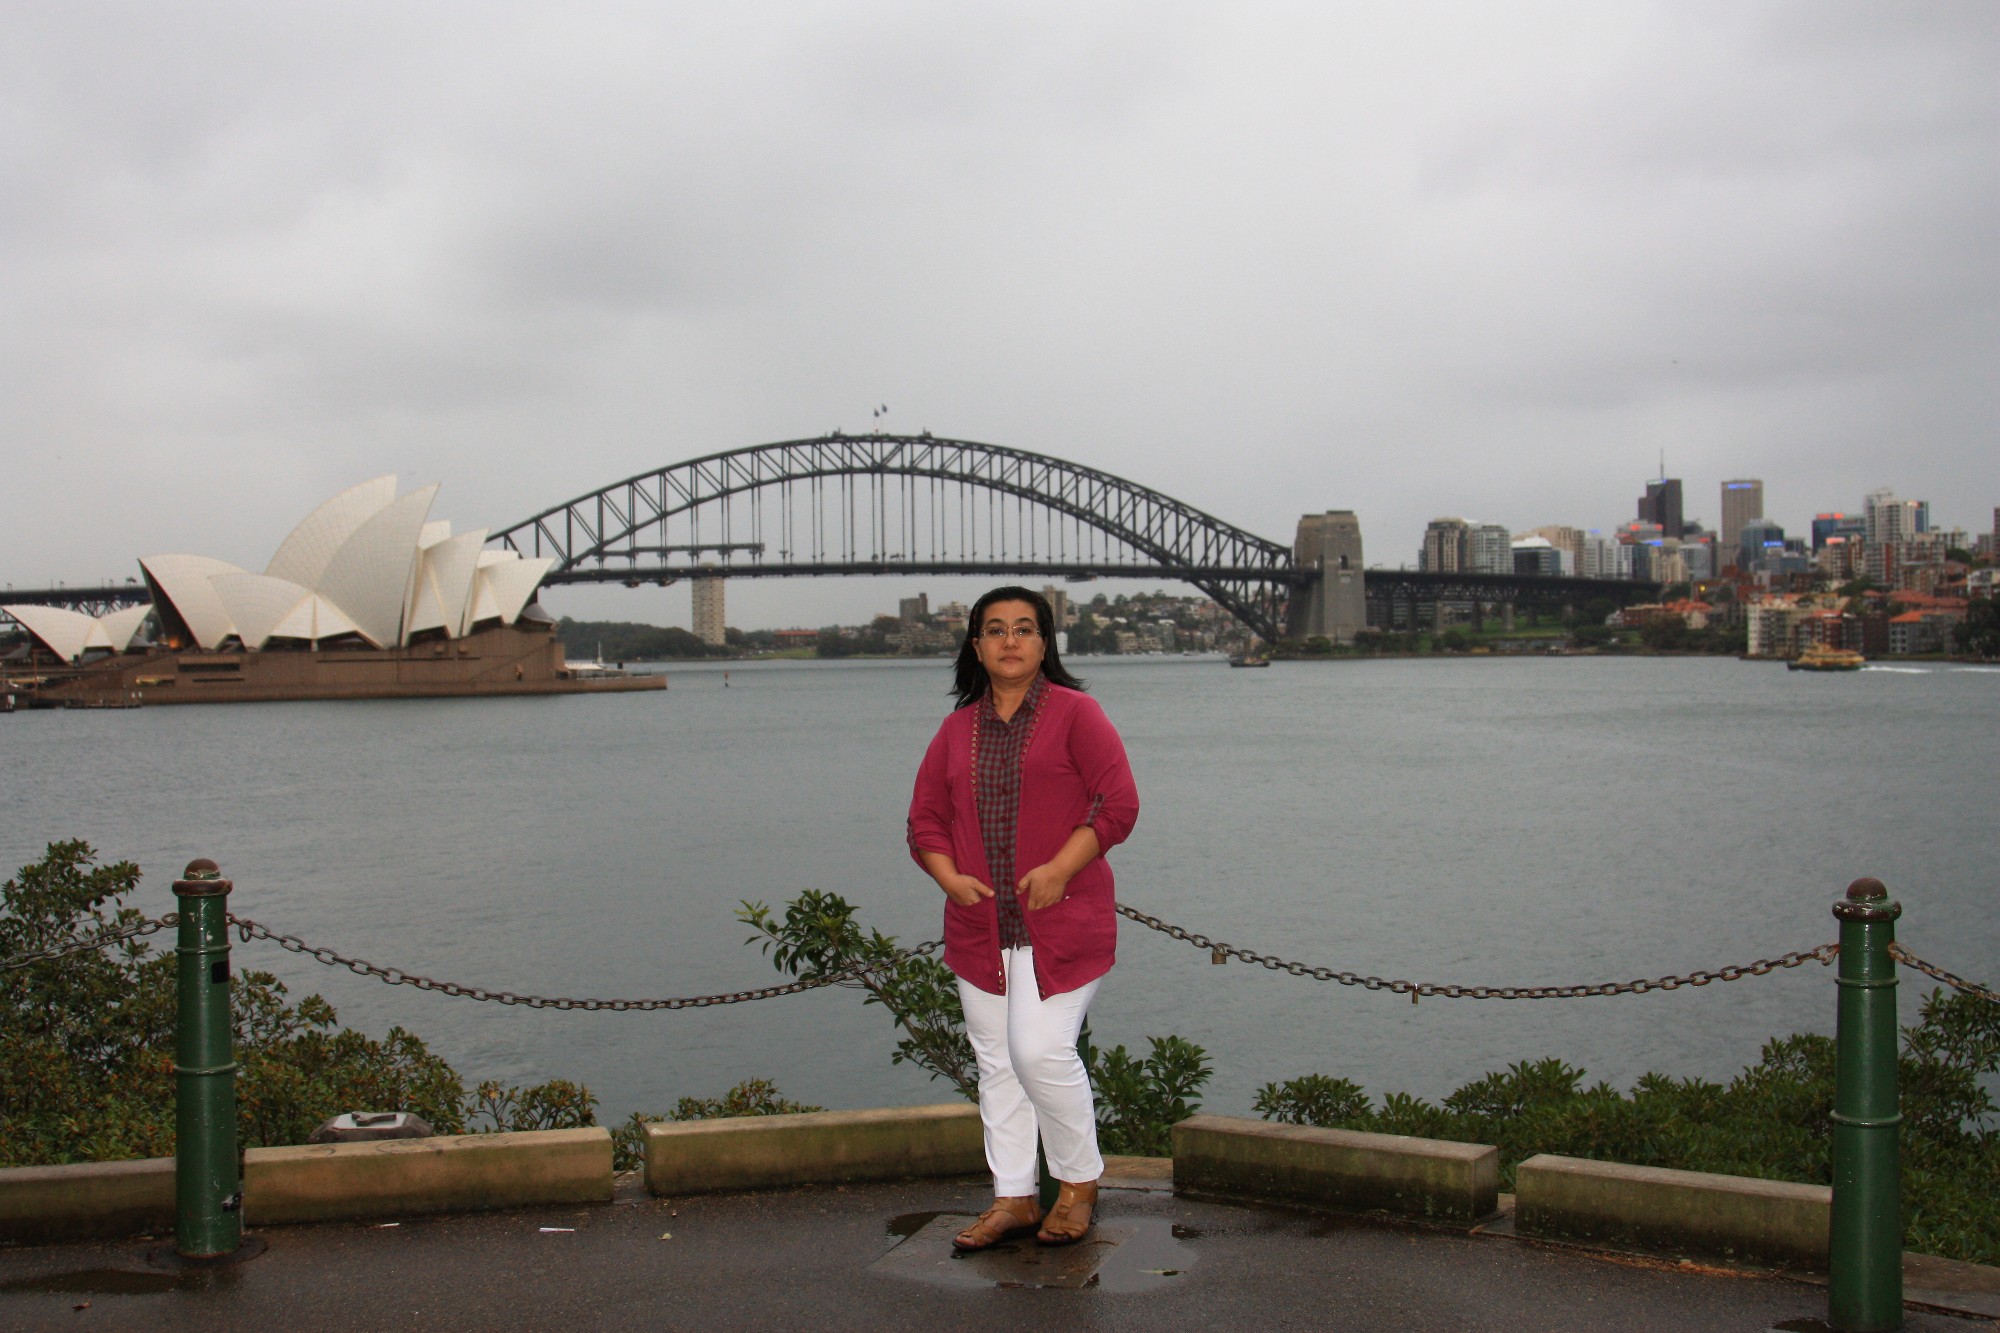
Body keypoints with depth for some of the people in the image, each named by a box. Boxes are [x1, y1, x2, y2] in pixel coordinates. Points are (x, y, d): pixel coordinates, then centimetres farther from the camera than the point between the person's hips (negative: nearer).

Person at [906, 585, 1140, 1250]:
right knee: (996, 1062, 8)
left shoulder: (1075, 714, -2)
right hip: (979, 925, 5)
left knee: (1041, 1053, -12)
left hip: (1060, 922, -5)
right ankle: (1014, 1198, 18)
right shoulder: (957, 730, 12)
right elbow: (926, 820, 14)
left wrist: (1059, 870, -18)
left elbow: (1118, 804, -8)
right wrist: (950, 877, -6)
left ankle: (1080, 1183, 10)